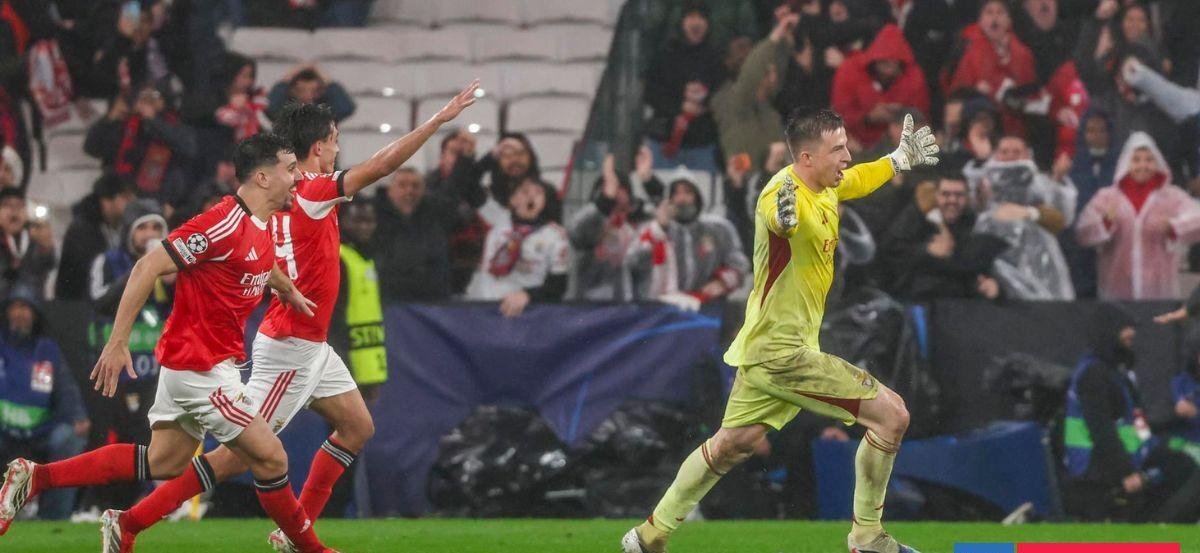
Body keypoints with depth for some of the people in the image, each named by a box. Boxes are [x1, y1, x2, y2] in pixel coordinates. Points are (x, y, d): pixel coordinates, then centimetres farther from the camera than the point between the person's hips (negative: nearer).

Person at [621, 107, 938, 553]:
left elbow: (858, 180, 28)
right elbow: (778, 214, -52)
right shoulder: (786, 193, -26)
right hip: (784, 352, -10)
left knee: (733, 444, 20)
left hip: (766, 346, 10)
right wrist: (784, 214, -74)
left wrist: (901, 159, 34)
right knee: (891, 414, -8)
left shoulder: (826, 188, 2)